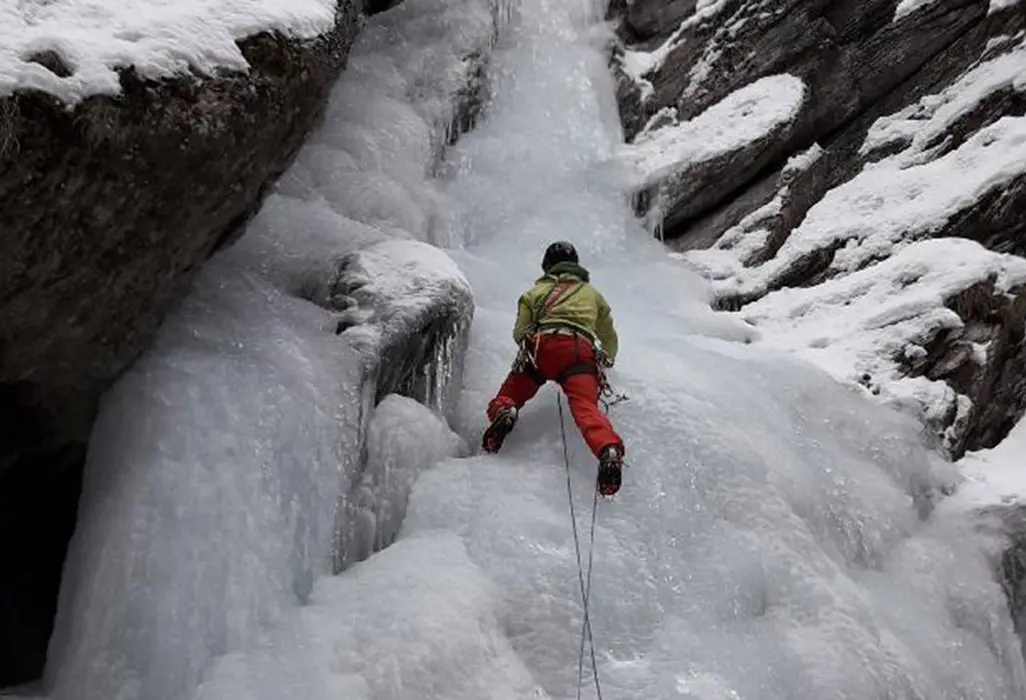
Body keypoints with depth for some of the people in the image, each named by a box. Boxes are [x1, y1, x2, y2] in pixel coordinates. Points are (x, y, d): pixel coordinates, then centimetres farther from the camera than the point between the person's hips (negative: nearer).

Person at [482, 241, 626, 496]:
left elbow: (519, 334, 21)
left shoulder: (536, 292, 31)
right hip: (581, 350, 1)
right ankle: (609, 450, -48)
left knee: (509, 394, 9)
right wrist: (607, 360, 65)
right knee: (585, 406, -19)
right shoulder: (592, 294, 37)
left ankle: (503, 411, -28)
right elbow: (610, 339, 45)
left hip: (542, 345, 0)